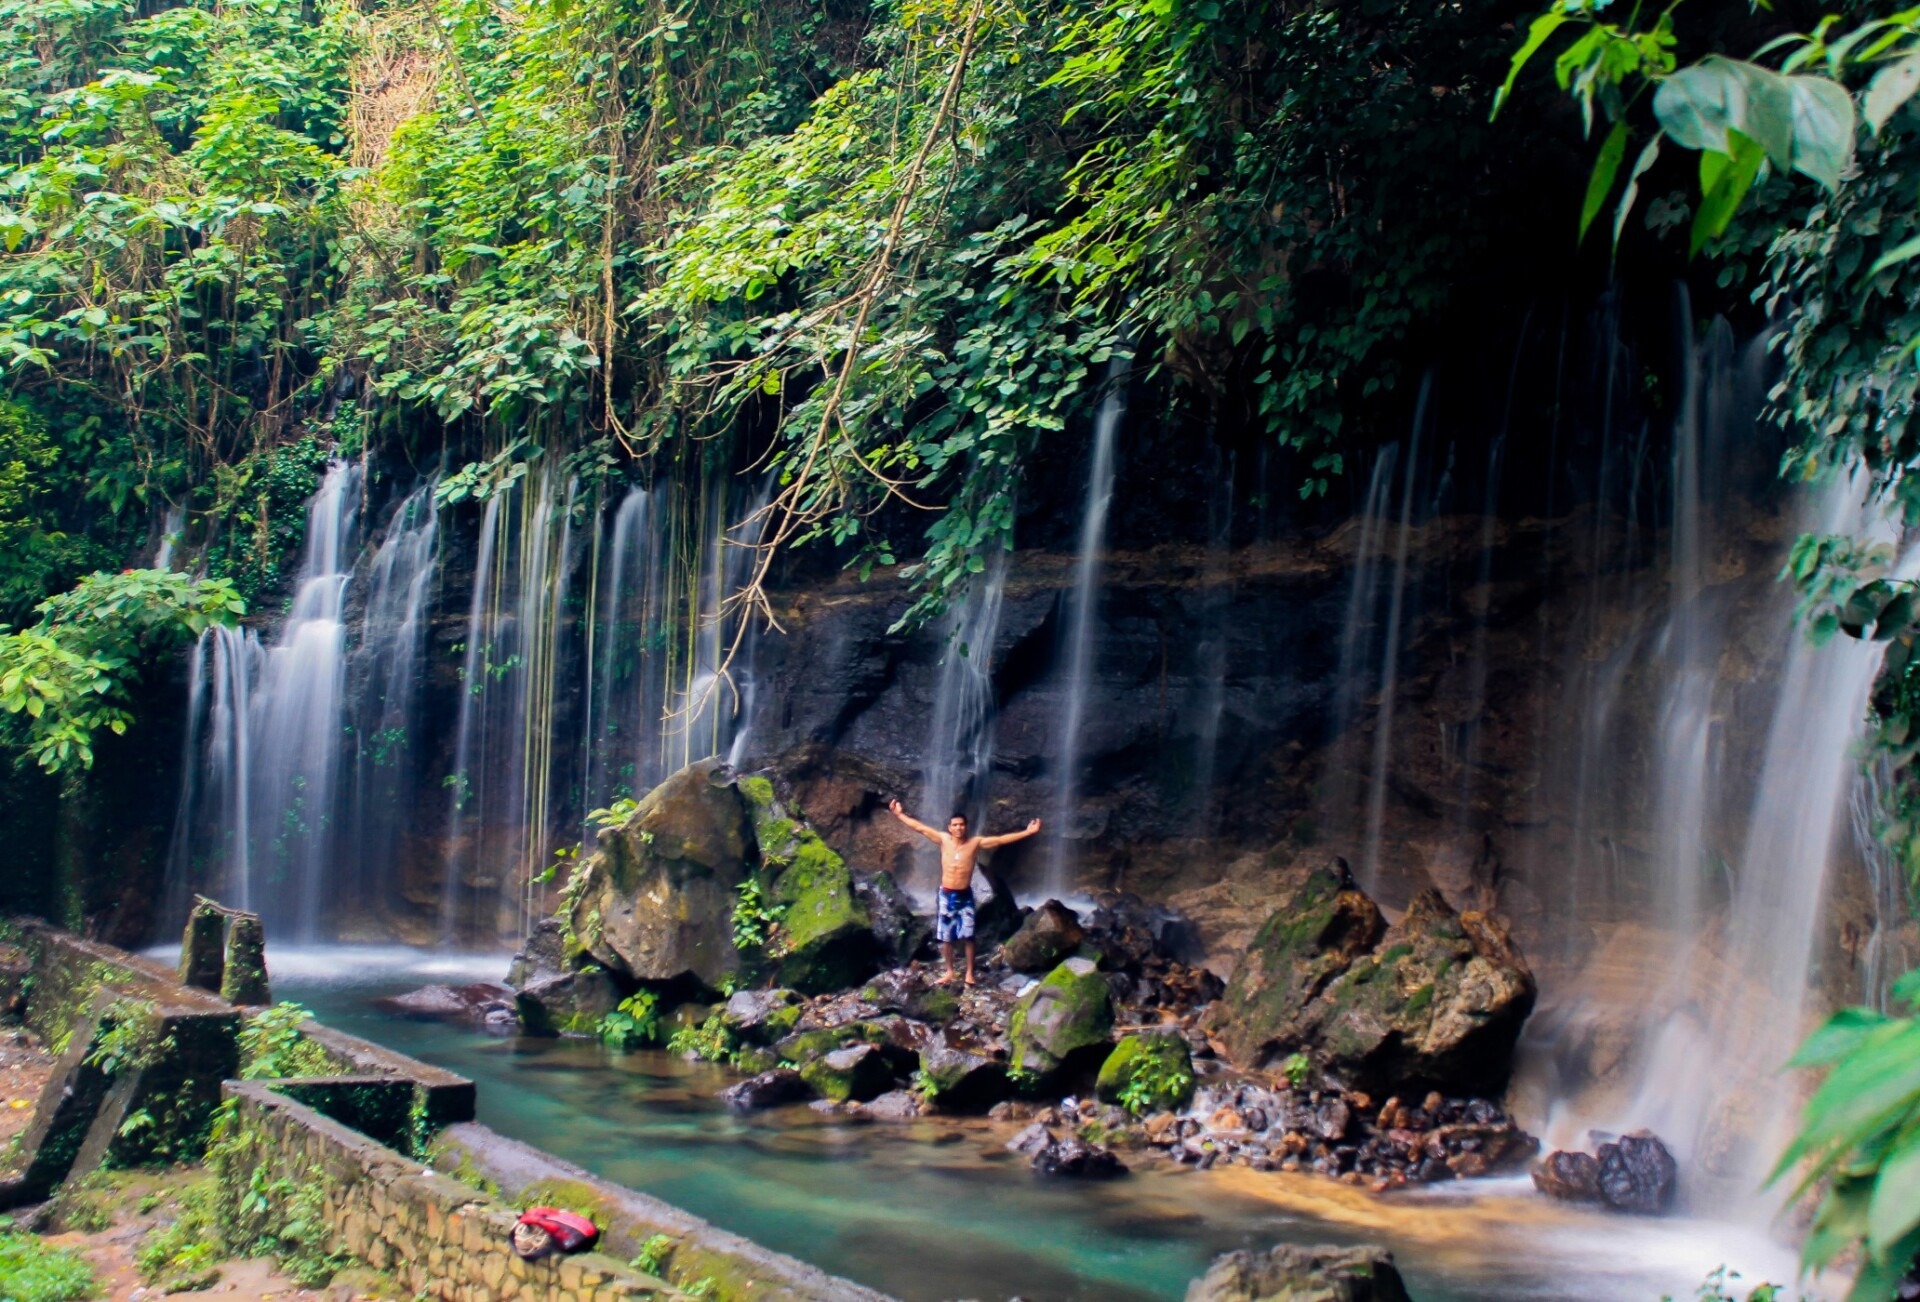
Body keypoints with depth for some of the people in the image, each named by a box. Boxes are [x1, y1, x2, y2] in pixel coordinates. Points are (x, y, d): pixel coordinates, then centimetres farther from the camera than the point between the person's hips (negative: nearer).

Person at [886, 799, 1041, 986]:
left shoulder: (976, 842, -6)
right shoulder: (943, 840, -3)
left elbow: (1002, 839, -9)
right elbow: (919, 827, 2)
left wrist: (1028, 832, -15)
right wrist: (899, 814, 5)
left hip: (965, 895, -1)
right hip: (946, 895, 1)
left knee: (968, 936, -3)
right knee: (945, 937, 7)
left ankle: (970, 973, 7)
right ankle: (949, 971, 22)